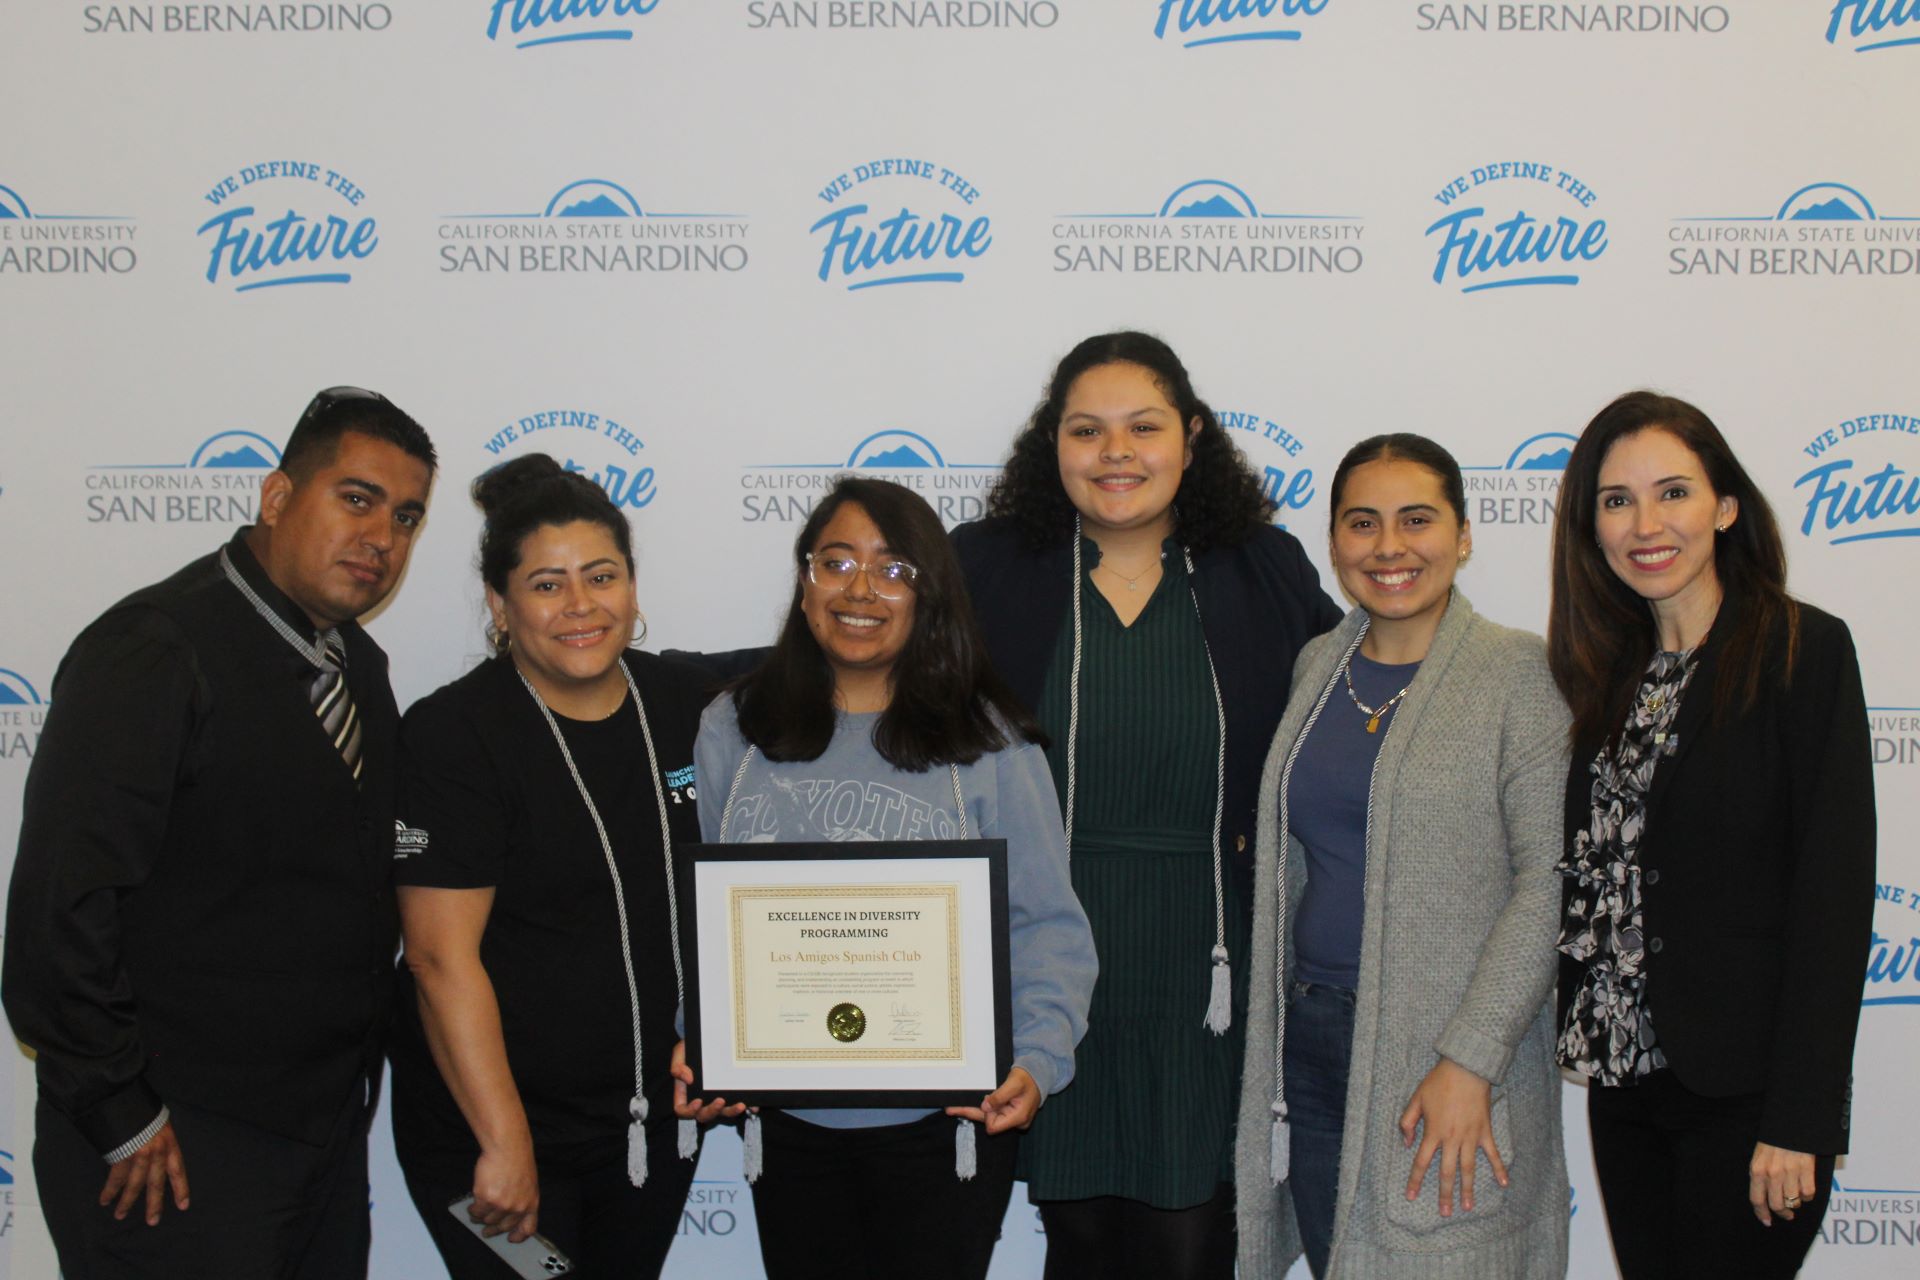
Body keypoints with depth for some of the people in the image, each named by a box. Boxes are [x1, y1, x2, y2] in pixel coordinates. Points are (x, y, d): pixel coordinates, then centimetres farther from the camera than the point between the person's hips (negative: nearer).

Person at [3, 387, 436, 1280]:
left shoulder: (360, 666, 9)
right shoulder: (152, 652, -16)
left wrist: (357, 1066, 11)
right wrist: (122, 1120, -17)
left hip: (331, 1131, 8)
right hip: (180, 1155, -8)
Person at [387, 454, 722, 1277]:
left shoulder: (684, 705, 1)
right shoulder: (452, 736, -14)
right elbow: (443, 957, -18)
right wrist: (505, 1146, -19)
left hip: (654, 1117, 5)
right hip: (491, 1123, -5)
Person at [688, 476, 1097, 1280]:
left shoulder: (988, 741, -6)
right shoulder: (733, 732, 2)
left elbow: (1045, 925, -6)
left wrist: (1038, 1059, -20)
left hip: (945, 1123, -2)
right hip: (787, 1119, 2)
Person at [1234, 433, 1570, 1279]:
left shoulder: (1519, 674, -7)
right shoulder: (1318, 667, 10)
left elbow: (1549, 878, -13)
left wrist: (1469, 1061, -19)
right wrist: (1276, 1025, 11)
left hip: (1445, 1051, -5)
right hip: (1309, 1041, 5)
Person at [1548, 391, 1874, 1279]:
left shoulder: (1803, 650, -8)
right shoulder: (1607, 668, 9)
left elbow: (1835, 891, -13)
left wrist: (1798, 1118, -17)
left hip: (1742, 1087, -5)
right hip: (1625, 1077, 5)